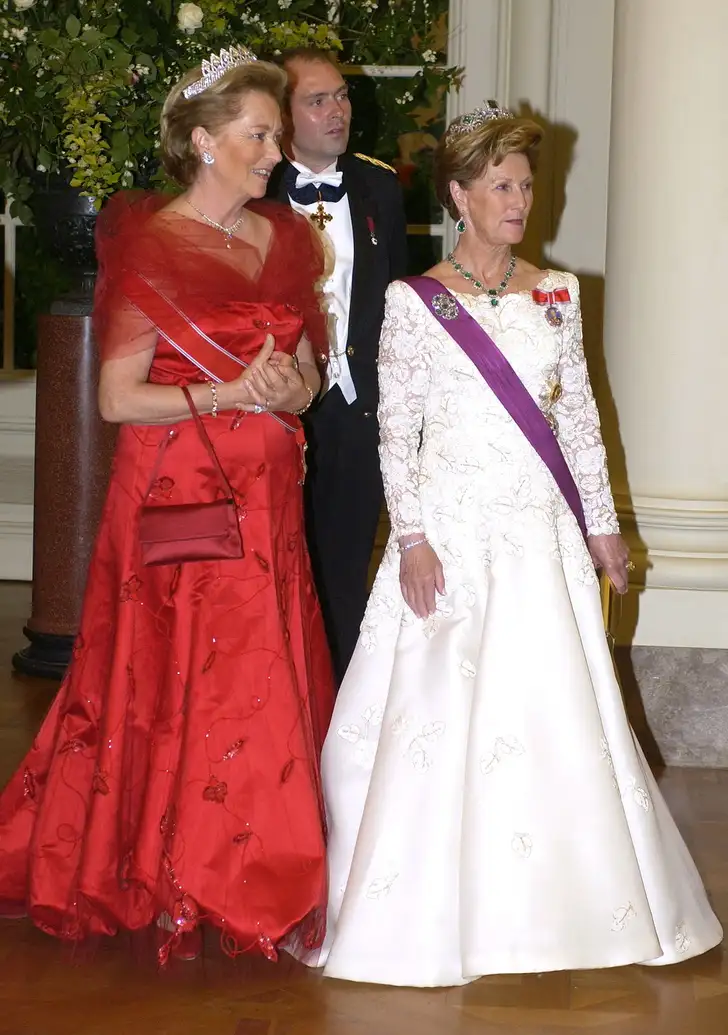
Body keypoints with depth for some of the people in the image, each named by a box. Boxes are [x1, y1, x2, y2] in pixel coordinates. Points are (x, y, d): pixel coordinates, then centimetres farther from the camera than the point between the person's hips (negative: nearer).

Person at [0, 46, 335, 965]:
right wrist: (227, 396, -19)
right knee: (173, 681, -1)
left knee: (265, 686, 6)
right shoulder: (149, 249, -7)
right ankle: (166, 889, 12)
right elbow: (117, 398, -11)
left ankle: (250, 878, 18)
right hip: (176, 496, -6)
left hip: (267, 496, 6)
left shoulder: (284, 240, 11)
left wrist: (287, 389, -7)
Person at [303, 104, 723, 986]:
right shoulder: (414, 301, -2)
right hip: (451, 530, -3)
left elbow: (579, 414, 10)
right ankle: (428, 903, 12)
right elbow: (396, 427, -4)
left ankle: (546, 896, 19)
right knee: (437, 710, -1)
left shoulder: (555, 295, 8)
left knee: (553, 709, 4)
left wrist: (602, 524, 9)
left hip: (541, 532, 3)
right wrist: (411, 537, -11)